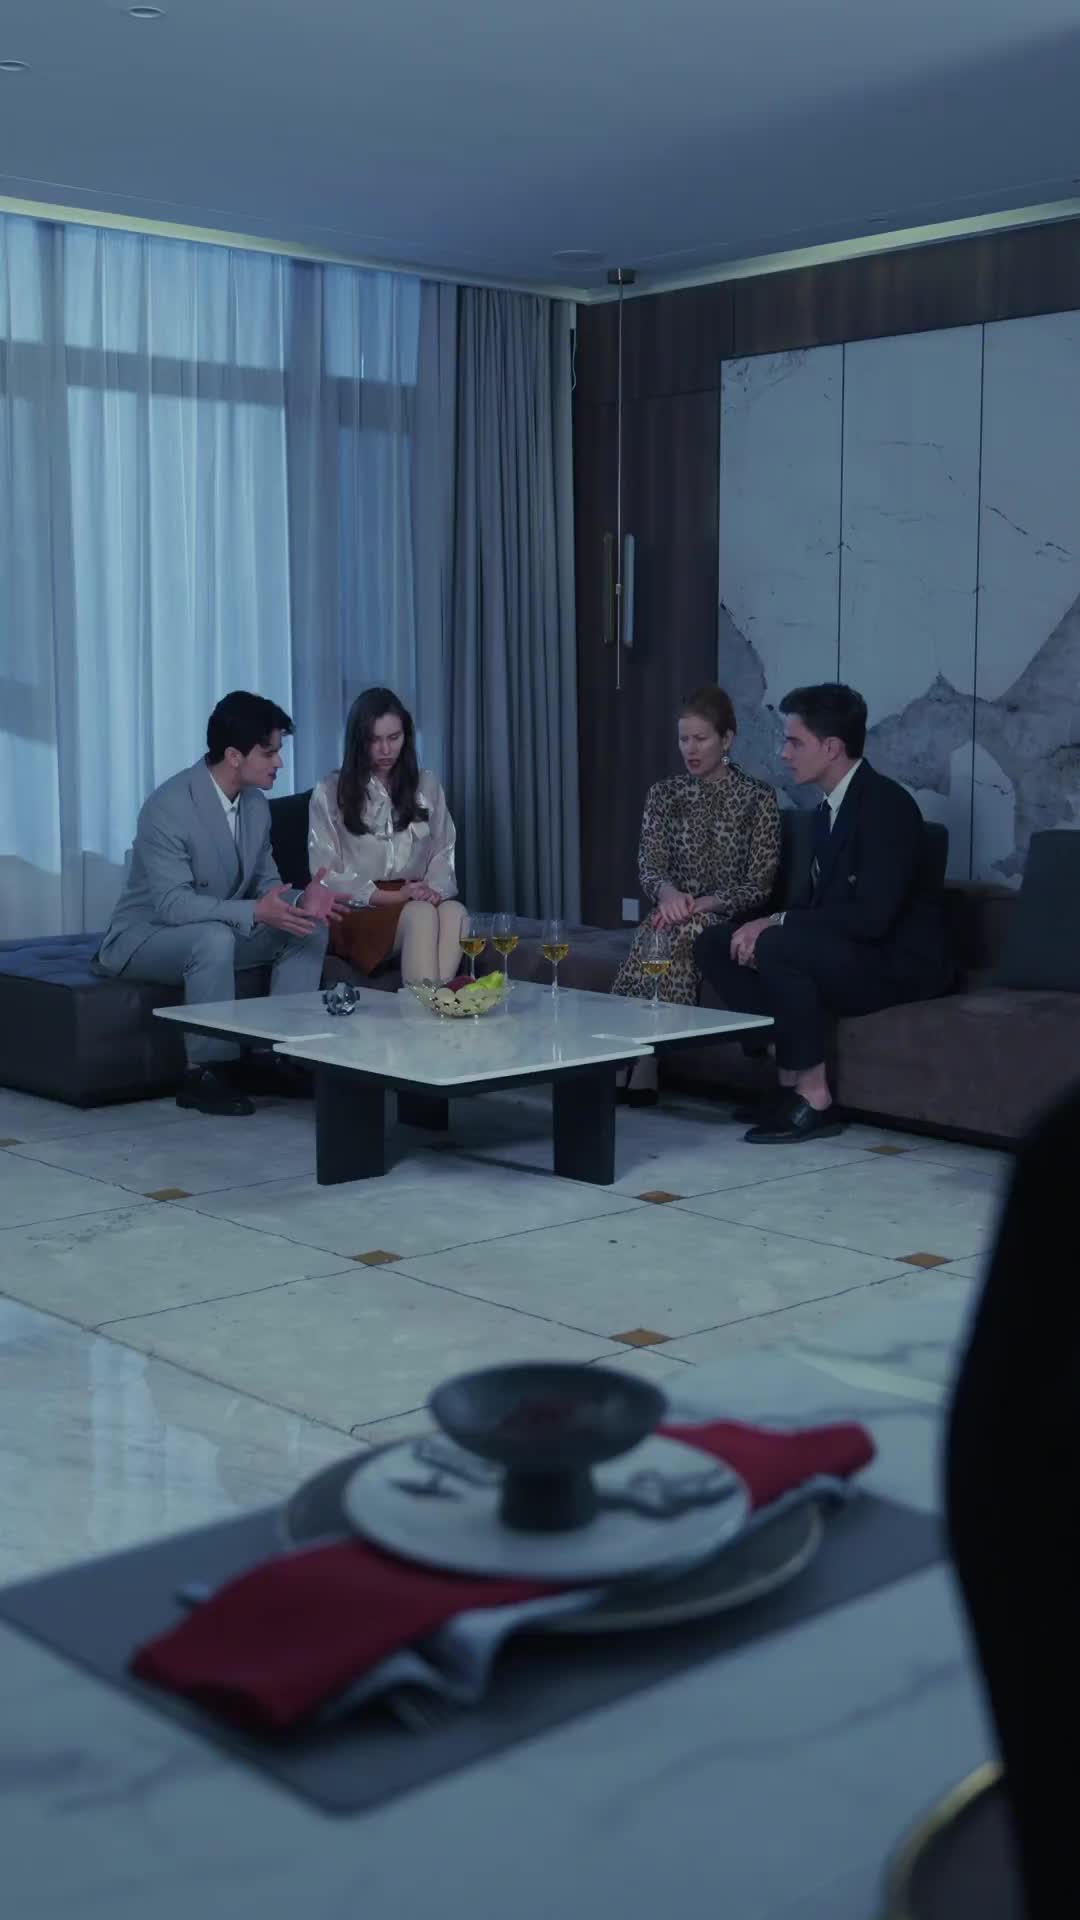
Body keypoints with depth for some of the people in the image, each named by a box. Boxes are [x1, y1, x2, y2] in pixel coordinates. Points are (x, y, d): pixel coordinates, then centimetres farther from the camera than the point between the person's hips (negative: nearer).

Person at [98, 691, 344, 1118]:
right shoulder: (169, 807, -26)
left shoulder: (256, 804, -1)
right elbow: (172, 903, -32)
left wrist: (299, 900, -20)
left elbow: (265, 882, 4)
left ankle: (278, 1053, -6)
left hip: (218, 932, 8)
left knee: (310, 928, -8)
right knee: (215, 938, -38)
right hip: (144, 935, -8)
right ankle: (204, 1072, -25)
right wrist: (255, 912, -41)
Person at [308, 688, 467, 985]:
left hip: (417, 901, 3)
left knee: (454, 911, -34)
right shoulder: (330, 793, 5)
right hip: (358, 908, -3)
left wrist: (434, 889, -12)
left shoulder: (427, 786, 17)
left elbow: (443, 854, 13)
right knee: (421, 914, -37)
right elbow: (326, 874, -1)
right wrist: (391, 897, -13)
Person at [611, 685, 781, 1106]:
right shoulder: (664, 793, 10)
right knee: (660, 933, -33)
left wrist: (701, 904, -20)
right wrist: (668, 892, -23)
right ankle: (640, 1064, -37)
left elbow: (759, 885, -5)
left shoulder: (757, 798, -1)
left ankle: (642, 1067, -34)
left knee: (674, 934, -33)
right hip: (677, 913, 3)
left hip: (727, 922, -2)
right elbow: (648, 866, 1)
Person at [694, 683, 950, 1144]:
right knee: (715, 944, -1)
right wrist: (765, 927, -7)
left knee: (779, 946, -32)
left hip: (900, 964, -9)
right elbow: (817, 899, 13)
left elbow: (871, 915, -27)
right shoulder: (831, 808, 10)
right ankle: (789, 1077, -3)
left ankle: (813, 1094, -19)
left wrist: (775, 925, -22)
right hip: (851, 954, 9)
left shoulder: (886, 804, -18)